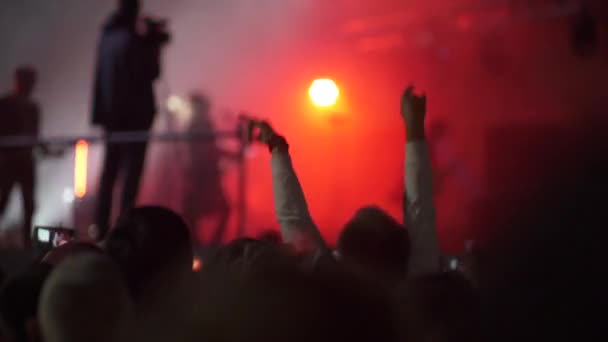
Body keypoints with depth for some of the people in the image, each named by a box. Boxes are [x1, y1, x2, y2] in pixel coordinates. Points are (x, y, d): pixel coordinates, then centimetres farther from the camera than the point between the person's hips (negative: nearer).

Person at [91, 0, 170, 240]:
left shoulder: (108, 37, 7)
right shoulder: (133, 39, -13)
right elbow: (151, 73, -9)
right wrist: (155, 44, 2)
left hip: (110, 111, 7)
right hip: (134, 112, -7)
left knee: (110, 169, 11)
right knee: (132, 170, -4)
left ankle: (101, 225, 6)